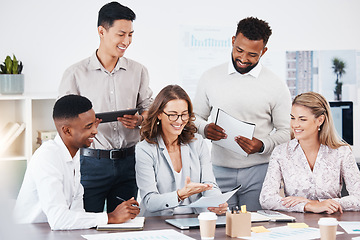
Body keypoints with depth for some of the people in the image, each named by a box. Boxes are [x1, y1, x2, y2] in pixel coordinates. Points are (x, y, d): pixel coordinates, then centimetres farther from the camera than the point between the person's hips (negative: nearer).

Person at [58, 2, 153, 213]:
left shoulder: (139, 71, 10)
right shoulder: (76, 74, 1)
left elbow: (148, 108, 15)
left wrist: (139, 119, -8)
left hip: (127, 161, 3)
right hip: (91, 162, -2)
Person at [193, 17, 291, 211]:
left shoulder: (276, 86, 0)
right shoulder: (210, 78, 6)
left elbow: (286, 132, 2)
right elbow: (195, 117, 14)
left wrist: (262, 146, -17)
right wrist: (205, 129, -9)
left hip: (258, 171, -1)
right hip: (219, 170, 1)